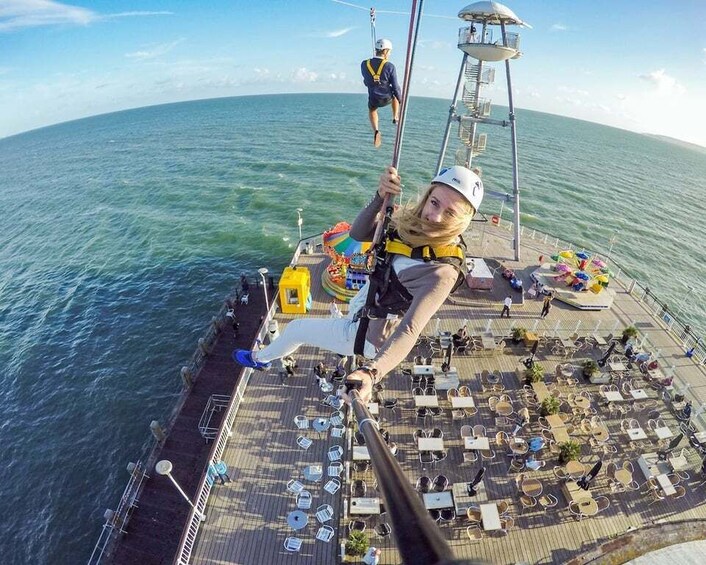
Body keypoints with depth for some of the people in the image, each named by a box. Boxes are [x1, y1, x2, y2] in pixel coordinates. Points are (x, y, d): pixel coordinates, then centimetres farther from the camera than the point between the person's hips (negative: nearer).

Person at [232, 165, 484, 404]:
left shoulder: (442, 272, -37)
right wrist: (380, 196, -31)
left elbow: (410, 330, -45)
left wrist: (371, 372, -60)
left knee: (296, 328, 14)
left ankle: (260, 359, 48)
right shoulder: (414, 221, -16)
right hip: (365, 304, 6)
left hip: (371, 334, -6)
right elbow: (358, 233, -14)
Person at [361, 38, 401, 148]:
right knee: (396, 94, 34)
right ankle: (395, 117, 38)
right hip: (387, 98, -1)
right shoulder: (390, 66, -19)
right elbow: (395, 87, -13)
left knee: (372, 109, 34)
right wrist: (401, 101, 2)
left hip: (374, 100, 1)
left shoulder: (364, 64, -11)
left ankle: (376, 131, 9)